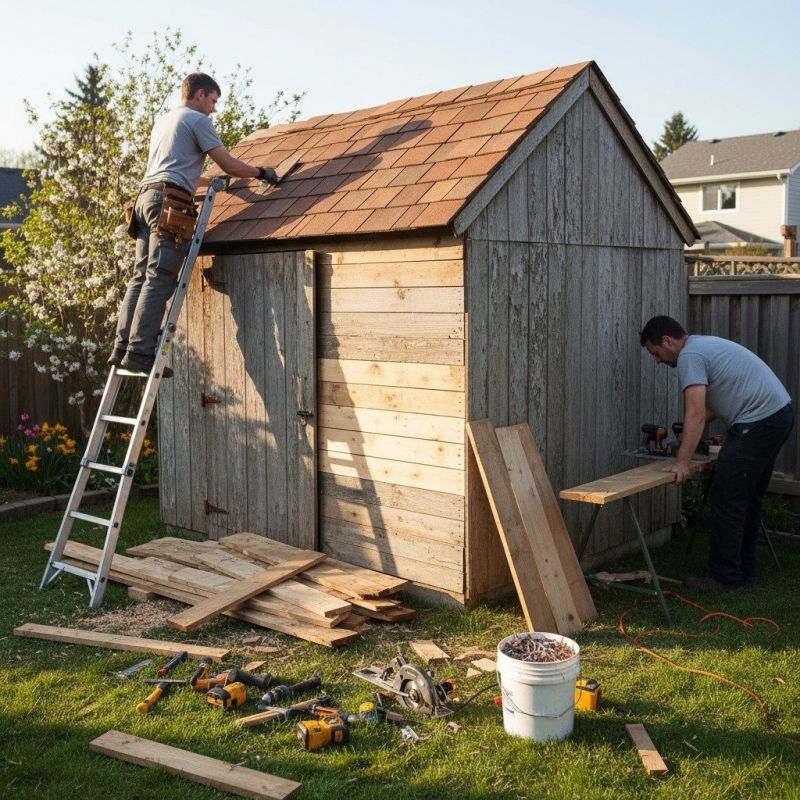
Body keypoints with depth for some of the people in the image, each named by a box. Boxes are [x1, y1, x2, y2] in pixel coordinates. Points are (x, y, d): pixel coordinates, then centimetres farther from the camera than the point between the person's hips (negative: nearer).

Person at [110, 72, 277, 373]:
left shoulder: (162, 121, 32)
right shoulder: (197, 120, 5)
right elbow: (229, 164, 1)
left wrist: (212, 181, 47)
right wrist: (261, 172, 16)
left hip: (145, 197, 9)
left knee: (141, 277, 3)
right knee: (159, 280, -13)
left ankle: (122, 348, -3)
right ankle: (140, 352, -19)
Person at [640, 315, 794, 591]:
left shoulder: (689, 356, -12)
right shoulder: (703, 345, 20)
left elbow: (696, 414, -21)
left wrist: (682, 462, -22)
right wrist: (688, 432, 20)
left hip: (758, 422, -11)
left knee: (728, 501, -6)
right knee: (748, 500, 17)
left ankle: (725, 578, 0)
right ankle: (744, 570, 25)